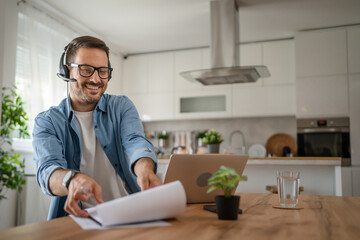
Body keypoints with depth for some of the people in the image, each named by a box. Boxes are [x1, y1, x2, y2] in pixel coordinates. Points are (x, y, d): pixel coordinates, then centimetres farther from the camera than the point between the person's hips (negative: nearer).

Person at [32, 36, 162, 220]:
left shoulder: (122, 106, 10)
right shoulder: (47, 122, 5)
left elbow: (135, 142, -9)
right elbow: (47, 170, -13)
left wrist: (145, 169, -34)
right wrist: (73, 179, -38)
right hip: (79, 218, -1)